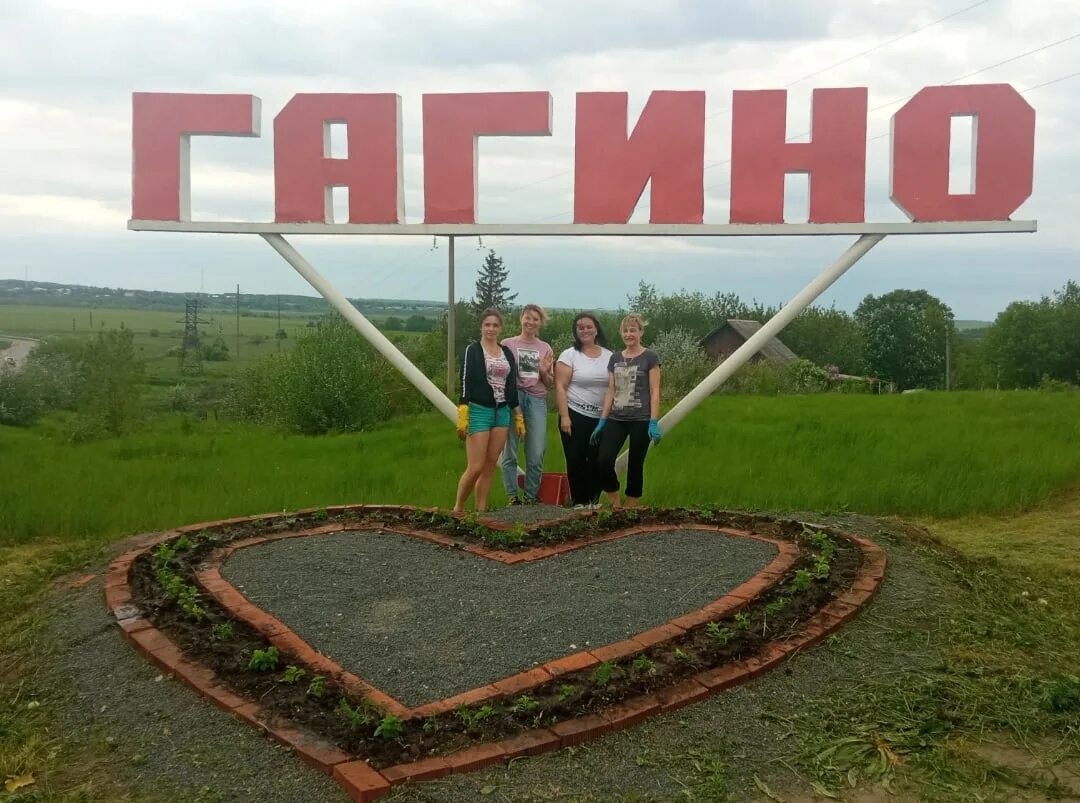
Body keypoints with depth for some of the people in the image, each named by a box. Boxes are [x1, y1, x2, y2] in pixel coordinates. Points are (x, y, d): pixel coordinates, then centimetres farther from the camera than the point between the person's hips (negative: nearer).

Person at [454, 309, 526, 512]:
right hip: (479, 411, -5)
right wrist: (462, 417, -16)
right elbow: (465, 382, -8)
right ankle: (458, 508, 8)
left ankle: (481, 510, 10)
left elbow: (512, 386, 16)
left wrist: (519, 417, 14)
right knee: (476, 467, -8)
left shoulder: (507, 353, 13)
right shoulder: (472, 350, -2)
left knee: (490, 465, 5)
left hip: (502, 412, 5)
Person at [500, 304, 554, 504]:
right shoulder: (508, 344, 7)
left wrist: (544, 371, -3)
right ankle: (512, 496, 6)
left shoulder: (545, 349, 15)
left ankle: (531, 497, 9)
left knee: (537, 454, -2)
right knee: (510, 451, -2)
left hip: (537, 400, 2)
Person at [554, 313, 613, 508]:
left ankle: (594, 500, 17)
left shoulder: (609, 356, 8)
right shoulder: (569, 355, -1)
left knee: (597, 460, 3)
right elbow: (560, 387, -6)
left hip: (602, 418, 3)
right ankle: (578, 501, 12)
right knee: (576, 459, 1)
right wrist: (564, 416, -13)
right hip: (575, 416, -3)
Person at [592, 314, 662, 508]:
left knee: (635, 465, 2)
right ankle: (615, 506, 7)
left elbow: (655, 391, -5)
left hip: (641, 420, -4)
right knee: (604, 460, -9)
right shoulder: (615, 358, 12)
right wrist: (602, 421, 7)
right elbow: (610, 391, 12)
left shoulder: (650, 357, -2)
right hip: (616, 419, 4)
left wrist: (654, 422, -13)